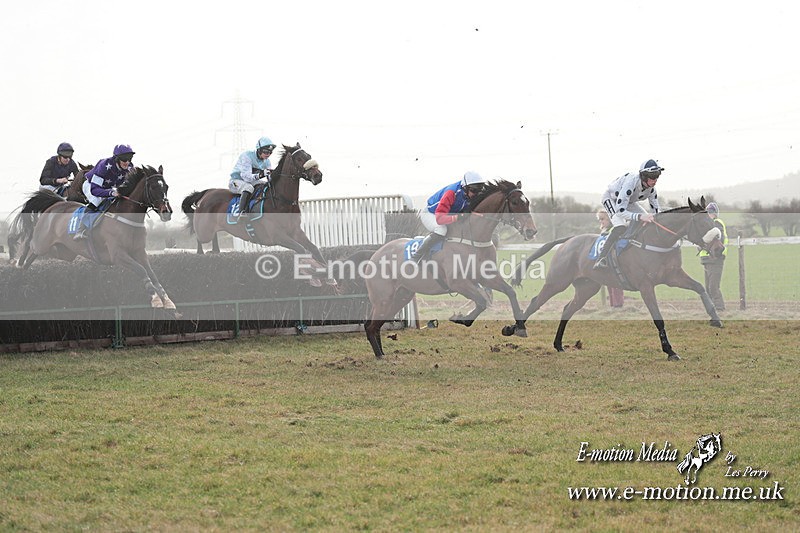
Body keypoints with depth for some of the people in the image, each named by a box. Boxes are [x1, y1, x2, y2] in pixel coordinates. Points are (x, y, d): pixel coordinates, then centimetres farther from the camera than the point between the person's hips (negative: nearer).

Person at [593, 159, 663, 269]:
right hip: (611, 198, -8)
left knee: (649, 222, -5)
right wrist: (639, 216, -58)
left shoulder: (651, 187, -21)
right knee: (620, 227, -31)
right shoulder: (631, 183, -43)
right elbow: (620, 211, -47)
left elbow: (656, 210, -10)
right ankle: (601, 259, -34)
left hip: (628, 201, 8)